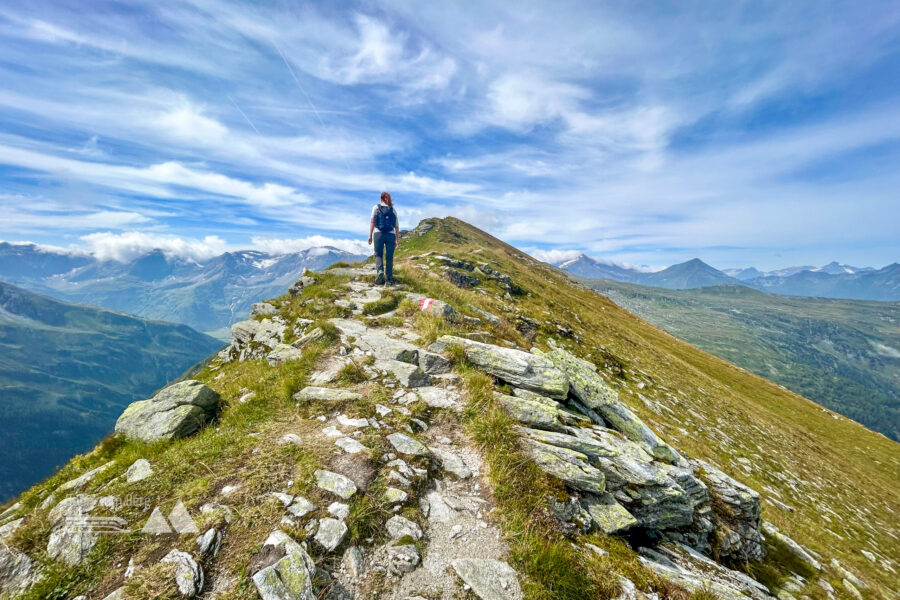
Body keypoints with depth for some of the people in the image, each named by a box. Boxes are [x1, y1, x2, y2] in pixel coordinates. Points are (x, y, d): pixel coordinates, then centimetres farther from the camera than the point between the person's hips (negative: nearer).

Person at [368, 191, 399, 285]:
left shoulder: (376, 207, 11)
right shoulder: (393, 210, 16)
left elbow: (372, 221, 1)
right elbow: (397, 226, 12)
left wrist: (370, 235, -1)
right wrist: (397, 240, 14)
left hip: (379, 233, -1)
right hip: (391, 235, 1)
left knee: (378, 254, 9)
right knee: (389, 257, 4)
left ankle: (379, 271, -17)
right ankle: (389, 280, 2)